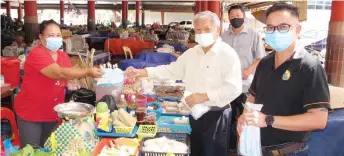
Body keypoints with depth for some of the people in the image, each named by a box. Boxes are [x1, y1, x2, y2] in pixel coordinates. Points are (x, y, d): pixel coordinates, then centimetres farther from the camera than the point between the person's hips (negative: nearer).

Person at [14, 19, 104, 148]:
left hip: (53, 114, 6)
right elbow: (59, 73, -34)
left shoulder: (63, 56, 3)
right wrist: (87, 72, -37)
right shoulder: (36, 54, -21)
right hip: (30, 114, -6)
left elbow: (67, 77, 12)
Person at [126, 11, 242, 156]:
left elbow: (234, 88, -22)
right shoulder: (191, 53, 6)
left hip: (216, 115, -6)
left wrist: (204, 96, -24)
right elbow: (171, 70, 9)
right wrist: (140, 72, 1)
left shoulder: (228, 54, -15)